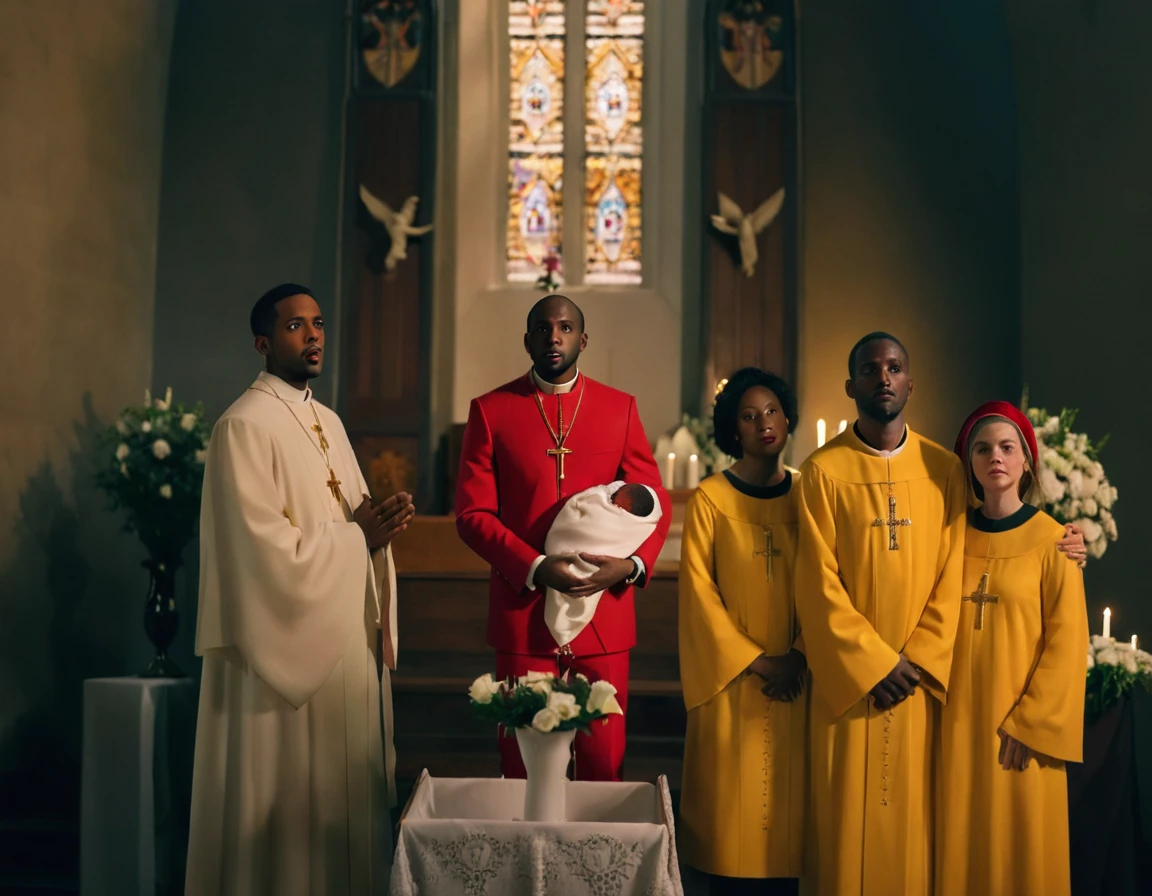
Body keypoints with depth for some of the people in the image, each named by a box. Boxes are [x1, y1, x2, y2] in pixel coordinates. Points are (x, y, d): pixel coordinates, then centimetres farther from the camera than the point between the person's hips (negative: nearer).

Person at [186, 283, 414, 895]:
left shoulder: (327, 422, 14)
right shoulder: (245, 425, -13)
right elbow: (264, 547, -21)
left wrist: (381, 522, -6)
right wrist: (357, 536, -10)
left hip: (347, 637, 8)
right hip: (289, 643, -8)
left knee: (345, 787, 12)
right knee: (290, 799, 0)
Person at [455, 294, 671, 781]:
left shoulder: (620, 408, 7)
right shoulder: (490, 410, 3)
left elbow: (655, 502, 7)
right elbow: (472, 513, -2)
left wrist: (633, 565, -12)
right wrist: (536, 568, -15)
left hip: (604, 614, 1)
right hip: (522, 615, -1)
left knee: (603, 767, 6)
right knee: (523, 768, 7)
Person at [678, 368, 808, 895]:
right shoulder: (710, 500, -2)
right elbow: (699, 590, -5)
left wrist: (798, 656, -8)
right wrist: (755, 661, -10)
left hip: (794, 679, 2)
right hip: (732, 679, -2)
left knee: (787, 799, 5)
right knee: (734, 801, 1)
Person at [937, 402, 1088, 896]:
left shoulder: (1052, 540, -5)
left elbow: (1066, 641, -8)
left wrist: (1029, 723, -12)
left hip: (1020, 721, -3)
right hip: (959, 717, 3)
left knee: (1021, 847, 6)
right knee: (961, 843, 9)